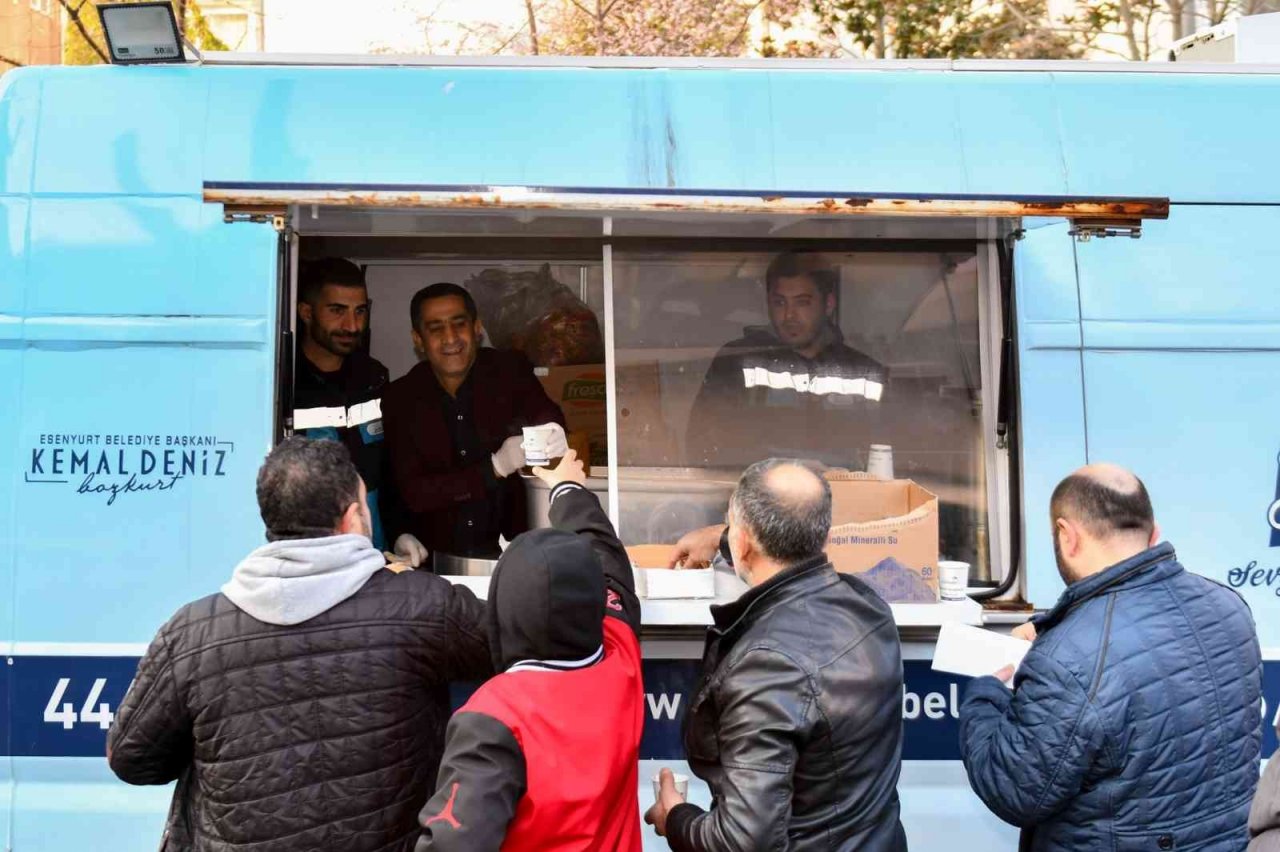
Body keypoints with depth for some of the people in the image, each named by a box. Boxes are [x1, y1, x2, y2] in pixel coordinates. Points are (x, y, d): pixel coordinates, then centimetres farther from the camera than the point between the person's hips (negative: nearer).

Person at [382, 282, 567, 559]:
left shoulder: (510, 371, 0)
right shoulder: (400, 399, -2)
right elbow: (412, 492, -7)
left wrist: (552, 435, -35)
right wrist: (495, 467, -20)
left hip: (510, 547, -1)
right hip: (435, 554, 1)